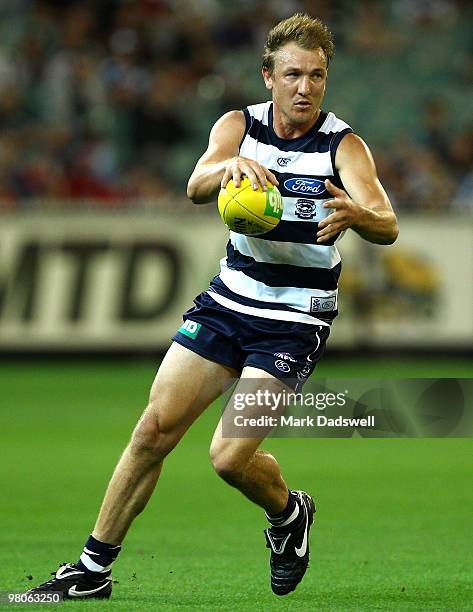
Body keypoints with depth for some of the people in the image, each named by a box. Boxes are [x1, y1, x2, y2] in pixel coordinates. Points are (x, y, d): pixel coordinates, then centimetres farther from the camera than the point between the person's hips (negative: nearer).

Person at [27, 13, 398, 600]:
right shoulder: (239, 125, -4)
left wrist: (357, 214, -53)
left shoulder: (343, 146, -13)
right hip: (227, 302, 4)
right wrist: (230, 164, -46)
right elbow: (196, 187, -23)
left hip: (294, 320, -4)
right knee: (155, 429, -2)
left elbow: (387, 225, -29)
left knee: (230, 456, -15)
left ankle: (288, 514, 19)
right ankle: (93, 568, 9)